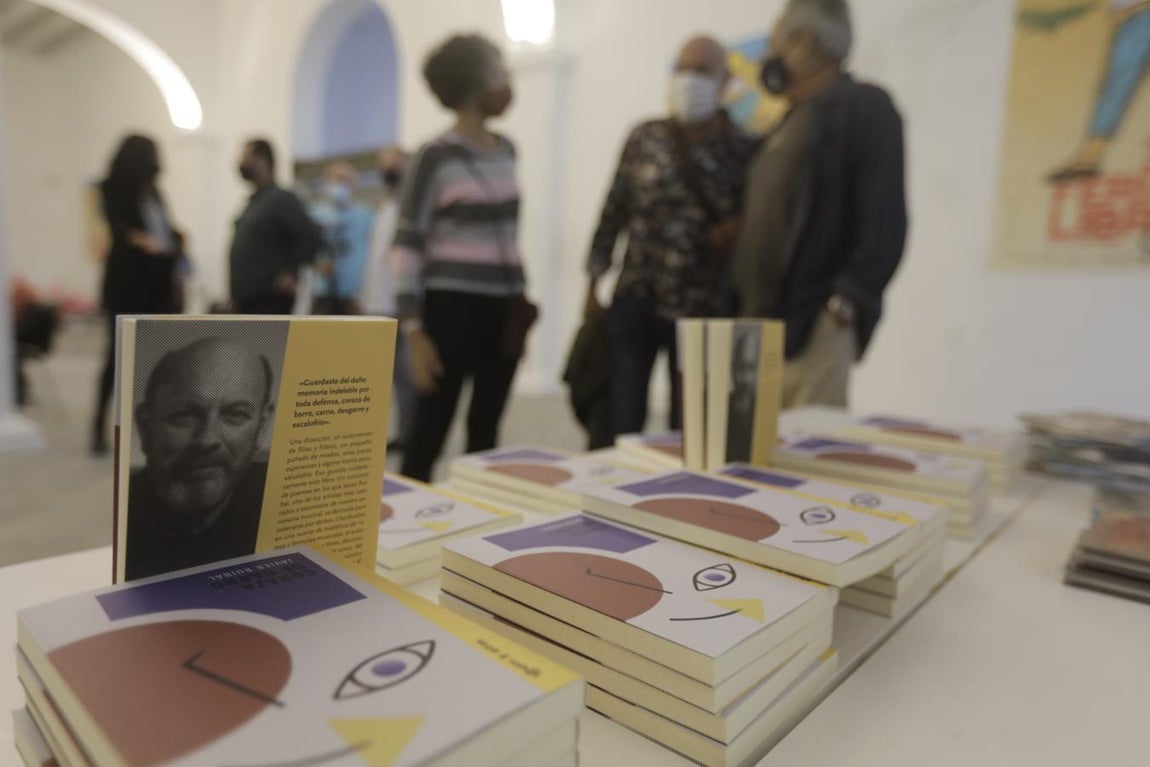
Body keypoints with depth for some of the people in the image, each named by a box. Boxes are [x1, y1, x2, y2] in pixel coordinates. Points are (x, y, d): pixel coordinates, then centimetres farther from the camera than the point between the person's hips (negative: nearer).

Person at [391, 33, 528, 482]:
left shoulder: (505, 151, 12)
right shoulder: (436, 157, -8)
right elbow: (406, 247, -9)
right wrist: (414, 331, -15)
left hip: (503, 307, 6)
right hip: (453, 306, -6)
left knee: (485, 428, 10)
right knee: (431, 431, -1)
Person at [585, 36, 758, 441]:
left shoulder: (744, 149, -1)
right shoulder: (644, 137, 4)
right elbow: (613, 212, 6)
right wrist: (593, 287, 5)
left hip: (699, 307, -1)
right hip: (633, 300, 1)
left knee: (688, 426, 9)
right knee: (621, 425, 6)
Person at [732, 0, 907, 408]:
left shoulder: (865, 107, -1)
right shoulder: (792, 121, 23)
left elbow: (883, 222, -11)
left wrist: (845, 302, -18)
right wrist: (748, 305, 16)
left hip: (814, 322, -8)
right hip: (764, 320, 8)